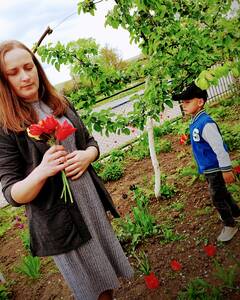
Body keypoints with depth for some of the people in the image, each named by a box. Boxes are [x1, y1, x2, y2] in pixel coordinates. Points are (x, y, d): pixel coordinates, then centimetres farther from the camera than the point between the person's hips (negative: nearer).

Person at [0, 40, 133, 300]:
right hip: (56, 219, -5)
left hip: (92, 201, 5)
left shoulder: (62, 105, 2)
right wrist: (41, 171, -32)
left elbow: (91, 142, 12)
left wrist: (87, 155, -12)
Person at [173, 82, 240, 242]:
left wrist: (226, 169, -25)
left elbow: (219, 147, -28)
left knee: (218, 198, 5)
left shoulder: (205, 123, -28)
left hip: (215, 169, -9)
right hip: (208, 169, 9)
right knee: (222, 193, 26)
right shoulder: (195, 122, 2)